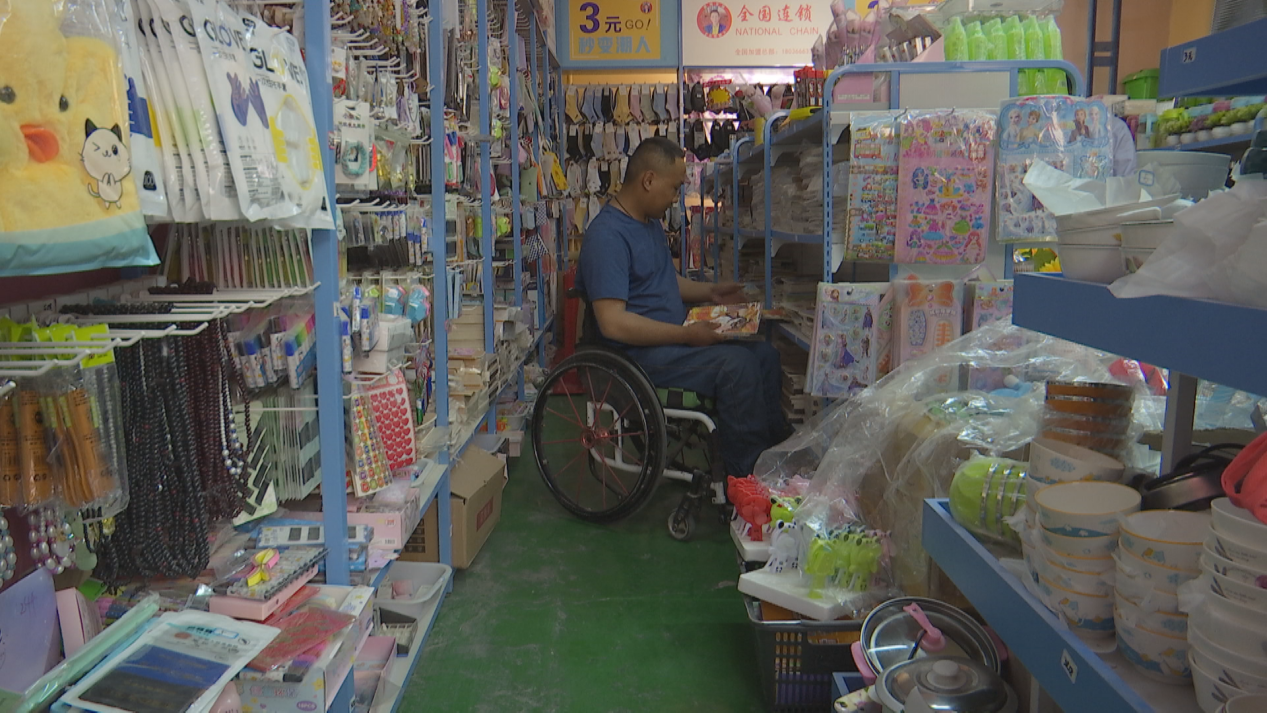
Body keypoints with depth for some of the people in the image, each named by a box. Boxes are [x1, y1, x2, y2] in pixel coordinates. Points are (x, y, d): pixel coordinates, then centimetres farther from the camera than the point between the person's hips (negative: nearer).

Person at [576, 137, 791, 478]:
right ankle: (747, 478, -15)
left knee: (765, 354, 1)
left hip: (671, 339, 10)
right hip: (638, 354, -10)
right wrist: (687, 334, -24)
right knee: (736, 363, -25)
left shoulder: (651, 224, 15)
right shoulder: (607, 235, -19)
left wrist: (710, 291, 14)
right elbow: (613, 323, -27)